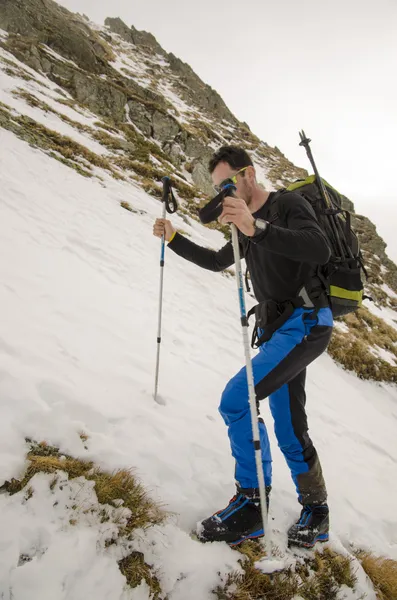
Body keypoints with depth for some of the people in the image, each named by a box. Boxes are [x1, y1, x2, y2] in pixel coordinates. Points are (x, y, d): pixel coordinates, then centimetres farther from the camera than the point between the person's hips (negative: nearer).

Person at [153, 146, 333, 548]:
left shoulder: (288, 205, -8)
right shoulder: (248, 226, 16)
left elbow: (320, 251, -27)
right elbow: (217, 262, 28)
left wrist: (257, 229, -36)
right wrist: (173, 240, 18)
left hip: (306, 323, -9)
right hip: (280, 329, 9)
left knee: (236, 399, -20)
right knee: (289, 429, 11)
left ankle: (251, 503, -6)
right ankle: (316, 512, 27)